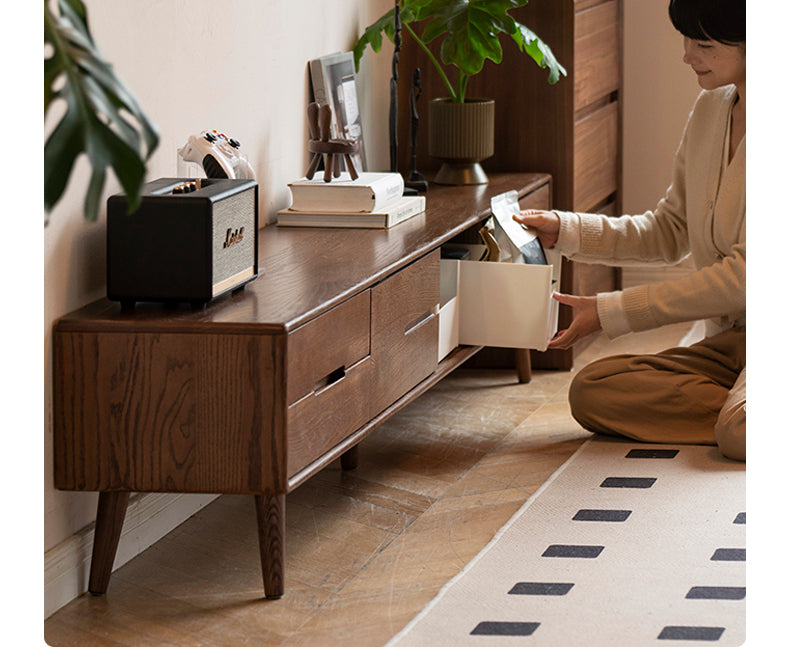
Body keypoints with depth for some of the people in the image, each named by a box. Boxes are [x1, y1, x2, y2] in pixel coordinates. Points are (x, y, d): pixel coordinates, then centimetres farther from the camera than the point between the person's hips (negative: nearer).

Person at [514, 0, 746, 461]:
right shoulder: (711, 110, 12)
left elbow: (744, 273, -18)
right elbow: (670, 232, 21)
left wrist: (613, 312, -15)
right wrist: (564, 230, 7)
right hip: (729, 340, 9)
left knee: (740, 431, -39)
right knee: (591, 392, -14)